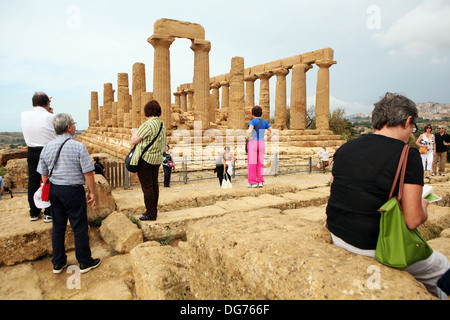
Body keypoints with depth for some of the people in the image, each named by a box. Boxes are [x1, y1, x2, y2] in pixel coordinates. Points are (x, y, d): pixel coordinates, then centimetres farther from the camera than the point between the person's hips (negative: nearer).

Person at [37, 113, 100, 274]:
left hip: (54, 190, 6)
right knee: (80, 227, 5)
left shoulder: (47, 148, 4)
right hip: (73, 190, -6)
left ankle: (58, 263, 27)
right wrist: (92, 192, -5)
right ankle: (85, 262, 16)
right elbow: (88, 172, -15)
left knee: (58, 226, 15)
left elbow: (43, 174, 9)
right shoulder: (78, 147, -13)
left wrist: (50, 191, 19)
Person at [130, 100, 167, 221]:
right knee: (154, 185, 15)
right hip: (157, 159, 9)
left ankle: (150, 214, 6)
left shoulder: (147, 125, -19)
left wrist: (134, 133, 8)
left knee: (147, 187, -1)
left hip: (145, 159, -8)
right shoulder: (162, 125, 9)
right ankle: (153, 211, 25)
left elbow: (134, 141, -16)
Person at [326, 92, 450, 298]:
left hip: (337, 235, 7)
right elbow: (413, 220, -17)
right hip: (372, 247, -6)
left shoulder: (345, 148, 1)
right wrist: (423, 206, 6)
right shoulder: (408, 156, -15)